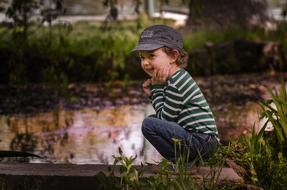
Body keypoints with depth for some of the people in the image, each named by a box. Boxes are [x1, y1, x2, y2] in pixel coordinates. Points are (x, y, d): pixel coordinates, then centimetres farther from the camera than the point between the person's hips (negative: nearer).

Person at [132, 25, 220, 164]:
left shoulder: (175, 84, -17)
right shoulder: (179, 77, 14)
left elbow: (165, 118, -11)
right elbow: (167, 116, 18)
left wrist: (157, 87, -8)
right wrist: (152, 92, 5)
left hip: (201, 141, -11)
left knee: (149, 124, -16)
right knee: (154, 120, 24)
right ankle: (183, 159, 16)